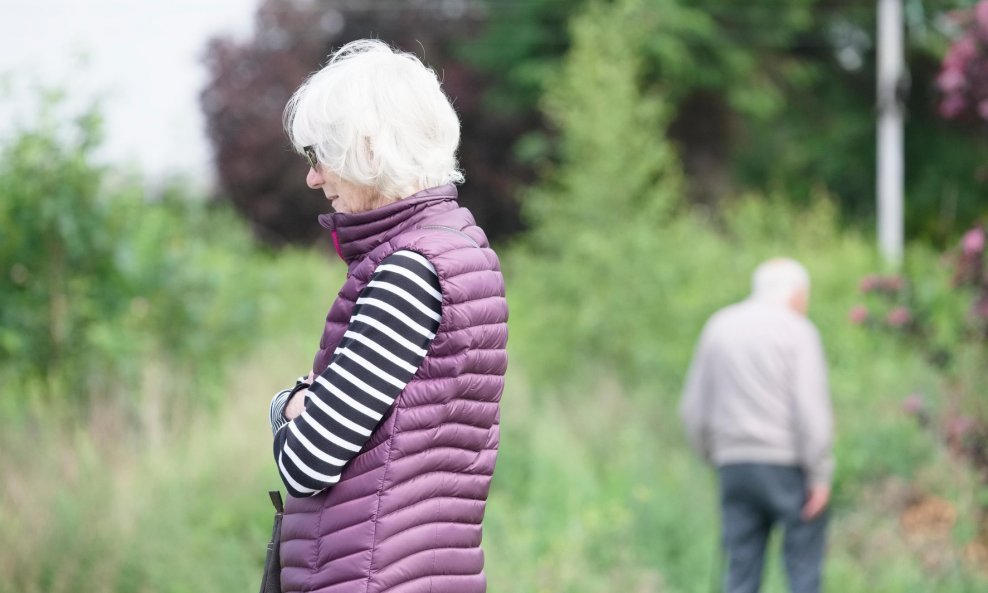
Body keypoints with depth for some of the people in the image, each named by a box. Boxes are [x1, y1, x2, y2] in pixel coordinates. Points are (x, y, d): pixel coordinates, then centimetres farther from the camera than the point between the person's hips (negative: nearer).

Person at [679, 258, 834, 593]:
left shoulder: (718, 327, 12)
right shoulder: (796, 332, -5)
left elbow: (693, 409, 13)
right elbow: (811, 408, -13)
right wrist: (820, 475, -10)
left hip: (734, 465, 5)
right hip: (787, 465, -5)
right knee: (804, 565, 2)